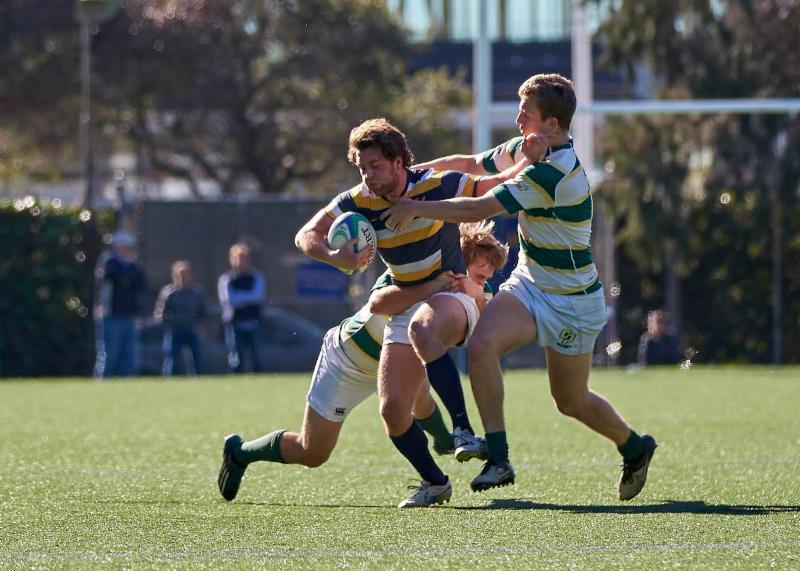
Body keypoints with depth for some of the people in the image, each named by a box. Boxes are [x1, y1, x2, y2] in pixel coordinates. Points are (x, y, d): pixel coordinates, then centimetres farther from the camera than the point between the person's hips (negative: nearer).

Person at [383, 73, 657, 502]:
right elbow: (472, 164, 12)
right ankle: (498, 458, -15)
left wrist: (417, 207, -23)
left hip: (571, 301, -7)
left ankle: (634, 447, 33)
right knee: (482, 345, -18)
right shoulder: (528, 150, -1)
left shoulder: (554, 172, -29)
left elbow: (477, 210, -30)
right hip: (529, 282, 7)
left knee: (571, 401, 5)